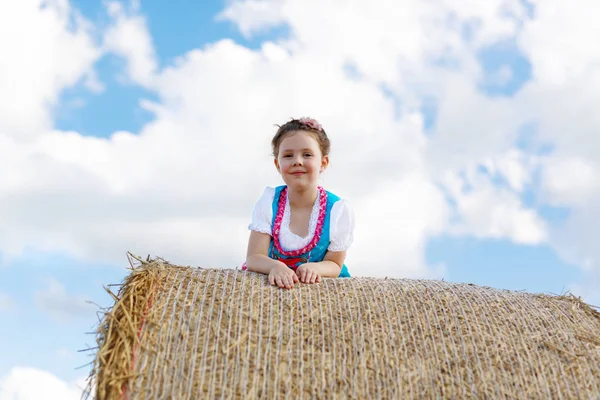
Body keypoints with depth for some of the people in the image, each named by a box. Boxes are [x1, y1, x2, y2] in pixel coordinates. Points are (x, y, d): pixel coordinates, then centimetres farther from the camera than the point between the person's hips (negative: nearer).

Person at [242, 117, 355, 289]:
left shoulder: (339, 210, -11)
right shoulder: (269, 202, -8)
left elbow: (334, 264, -4)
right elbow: (254, 258, -11)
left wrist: (314, 268, -27)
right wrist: (276, 267, -33)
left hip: (317, 282, 0)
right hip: (273, 280, 0)